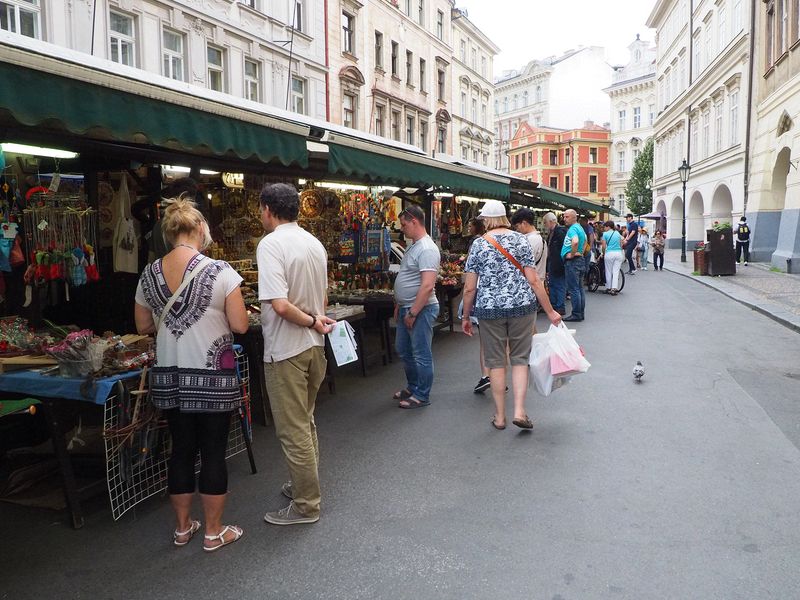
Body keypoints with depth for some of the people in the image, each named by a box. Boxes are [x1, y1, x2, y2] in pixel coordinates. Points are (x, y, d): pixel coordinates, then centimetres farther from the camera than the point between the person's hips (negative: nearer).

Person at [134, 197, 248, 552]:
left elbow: (143, 326, 11)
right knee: (213, 452, 7)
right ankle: (213, 532, 20)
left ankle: (183, 527, 31)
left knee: (182, 449, 16)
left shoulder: (150, 274, 2)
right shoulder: (219, 271, -14)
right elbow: (240, 325, -13)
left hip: (168, 376, 5)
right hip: (212, 377, -5)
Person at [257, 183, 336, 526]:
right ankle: (304, 485, 36)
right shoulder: (315, 244, 7)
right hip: (314, 345, 8)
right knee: (305, 422, 21)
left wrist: (313, 323, -15)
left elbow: (281, 305, -27)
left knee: (293, 429, 3)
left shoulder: (271, 244, -18)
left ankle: (306, 505, 15)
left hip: (286, 350, -8)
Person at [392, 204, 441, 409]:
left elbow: (427, 286, -26)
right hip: (406, 308, 11)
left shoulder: (427, 250, -20)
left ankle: (421, 396, 14)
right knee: (403, 350, 20)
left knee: (421, 354, 1)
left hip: (421, 309, -11)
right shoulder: (413, 246, 13)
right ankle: (412, 387, 36)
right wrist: (399, 305, 19)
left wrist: (413, 313, -23)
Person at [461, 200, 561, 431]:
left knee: (496, 362, 9)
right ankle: (519, 411, 4)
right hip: (522, 306, 1)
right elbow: (533, 280, -4)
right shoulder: (520, 240, 0)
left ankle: (500, 416, 17)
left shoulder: (478, 244, -1)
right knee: (520, 359, 13)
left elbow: (469, 288, -1)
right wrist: (550, 311, 3)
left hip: (489, 309, 0)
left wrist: (465, 317, 10)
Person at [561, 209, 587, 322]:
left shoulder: (572, 229, -15)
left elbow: (575, 241, -35)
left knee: (573, 289, -6)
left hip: (572, 261, -10)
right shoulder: (580, 228, 16)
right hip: (581, 260, 10)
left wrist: (572, 254, -21)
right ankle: (581, 313, 18)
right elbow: (585, 241, 33)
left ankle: (576, 314, -3)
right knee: (579, 288, 12)